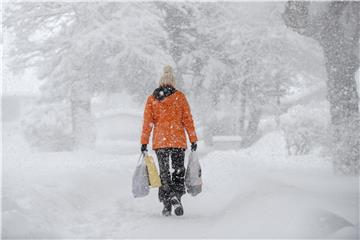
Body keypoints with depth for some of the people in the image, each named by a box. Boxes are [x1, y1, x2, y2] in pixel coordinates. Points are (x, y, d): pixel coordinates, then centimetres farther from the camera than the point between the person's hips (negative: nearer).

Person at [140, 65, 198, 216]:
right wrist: (193, 140, 3)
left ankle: (167, 205, 6)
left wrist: (144, 143, 4)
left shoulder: (151, 99, 5)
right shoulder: (179, 96, 1)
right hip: (178, 140, -1)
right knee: (179, 170, 9)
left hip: (159, 141, 1)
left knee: (164, 172, 10)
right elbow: (187, 119, -1)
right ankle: (176, 195, -16)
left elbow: (147, 123, 2)